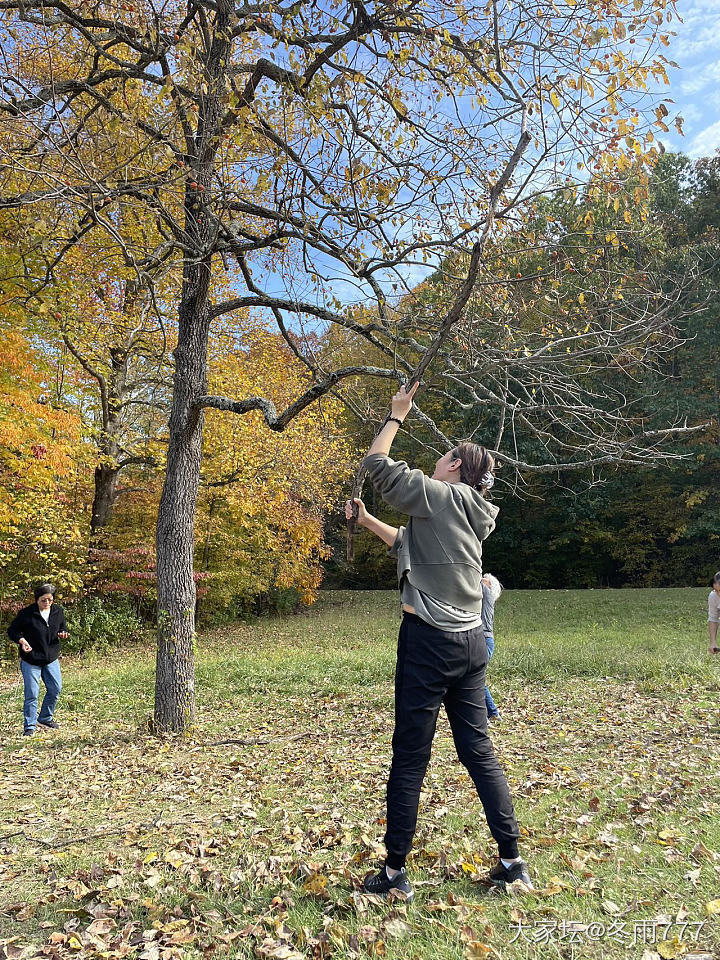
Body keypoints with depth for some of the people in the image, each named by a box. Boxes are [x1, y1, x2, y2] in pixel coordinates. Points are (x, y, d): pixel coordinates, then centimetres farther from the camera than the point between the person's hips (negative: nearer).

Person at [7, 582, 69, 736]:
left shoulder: (58, 611, -1)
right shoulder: (27, 613, -15)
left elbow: (63, 627, 15)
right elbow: (12, 631, -7)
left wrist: (62, 634, -8)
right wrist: (21, 640, -26)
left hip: (51, 659, 5)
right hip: (31, 661, -5)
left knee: (55, 689, 10)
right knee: (32, 694, -2)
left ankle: (45, 718, 31)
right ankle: (30, 726, 12)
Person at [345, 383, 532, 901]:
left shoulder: (439, 495, -10)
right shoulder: (473, 513, 15)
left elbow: (377, 463, -6)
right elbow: (409, 543, 25)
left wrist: (397, 415, 7)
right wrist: (365, 520, 24)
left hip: (430, 639, -8)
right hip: (470, 642, 8)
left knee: (410, 756, 2)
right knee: (478, 749, 15)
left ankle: (395, 872, 13)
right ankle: (512, 861, 21)